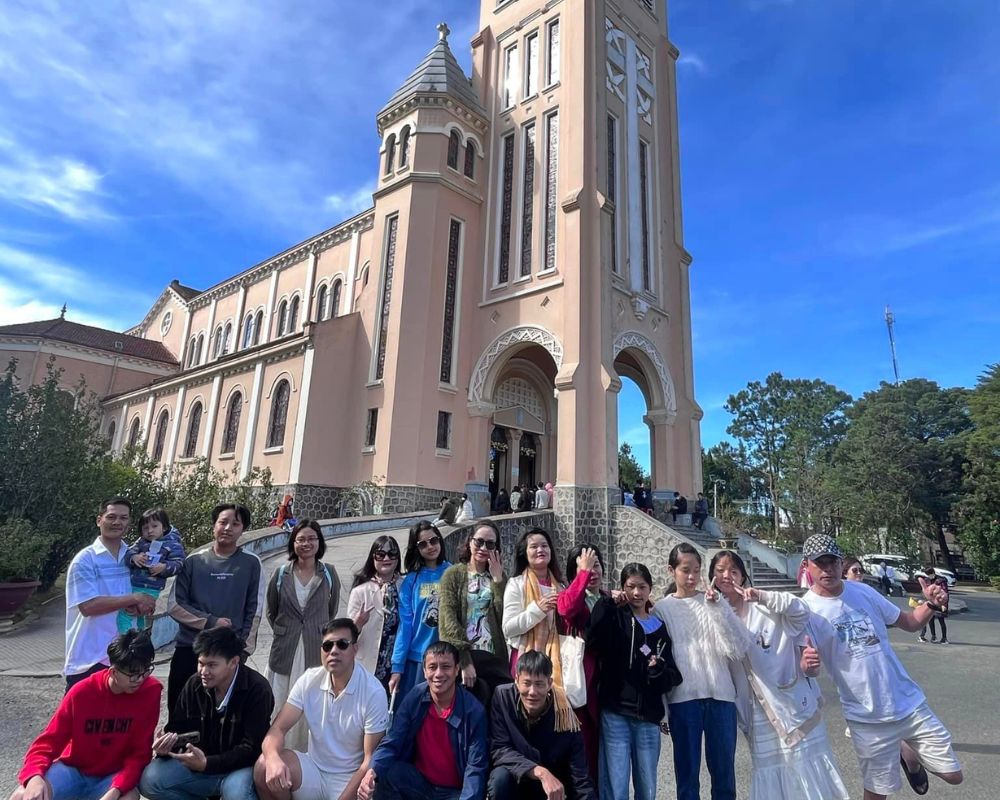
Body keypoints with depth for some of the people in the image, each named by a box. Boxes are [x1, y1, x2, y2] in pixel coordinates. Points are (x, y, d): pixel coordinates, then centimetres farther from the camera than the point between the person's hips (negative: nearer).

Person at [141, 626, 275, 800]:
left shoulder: (257, 690, -19)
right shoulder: (194, 684, -1)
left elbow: (252, 748, -21)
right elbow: (177, 728, 5)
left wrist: (207, 764, -29)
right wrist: (165, 744, -18)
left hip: (240, 766, -6)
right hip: (199, 761, 6)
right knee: (149, 781, -15)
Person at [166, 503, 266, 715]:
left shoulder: (251, 564, 1)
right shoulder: (194, 561, 4)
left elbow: (254, 611, 1)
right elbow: (174, 605, 1)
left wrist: (243, 650, -4)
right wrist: (210, 622, -9)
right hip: (188, 649, 2)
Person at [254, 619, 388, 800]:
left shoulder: (374, 693, -17)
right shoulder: (309, 680, -5)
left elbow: (371, 760, -14)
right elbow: (279, 728, -9)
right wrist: (273, 758, -31)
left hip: (350, 778, -4)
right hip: (313, 769, 4)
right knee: (264, 765, -21)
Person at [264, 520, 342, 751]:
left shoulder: (329, 574, -1)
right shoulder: (281, 573, 0)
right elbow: (271, 611, 12)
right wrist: (284, 633, 13)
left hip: (317, 651, -1)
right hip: (286, 651, 1)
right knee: (282, 707, 7)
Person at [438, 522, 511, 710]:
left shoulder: (499, 577, 13)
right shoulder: (453, 574, 4)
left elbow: (505, 617, -1)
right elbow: (448, 619, -8)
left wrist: (497, 579, -6)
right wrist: (464, 661, -16)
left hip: (494, 658, 3)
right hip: (462, 657, -3)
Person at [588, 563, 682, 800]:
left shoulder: (659, 627, 12)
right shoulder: (615, 618, 0)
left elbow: (674, 676, 9)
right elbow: (594, 639, -22)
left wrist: (659, 670, -11)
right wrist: (607, 602, -19)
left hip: (648, 718, 4)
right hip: (616, 714, -4)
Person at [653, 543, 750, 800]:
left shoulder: (714, 601, 4)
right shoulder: (662, 609, 2)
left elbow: (739, 648, -6)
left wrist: (716, 607, -15)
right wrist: (660, 707, 0)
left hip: (720, 696, 1)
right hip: (683, 699, -1)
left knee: (724, 773, 11)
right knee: (687, 774, 6)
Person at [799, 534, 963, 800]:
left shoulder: (863, 591, -2)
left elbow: (910, 623, 8)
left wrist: (931, 604, -11)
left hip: (910, 703, 4)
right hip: (867, 718, -4)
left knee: (952, 775, 13)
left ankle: (908, 753, 41)